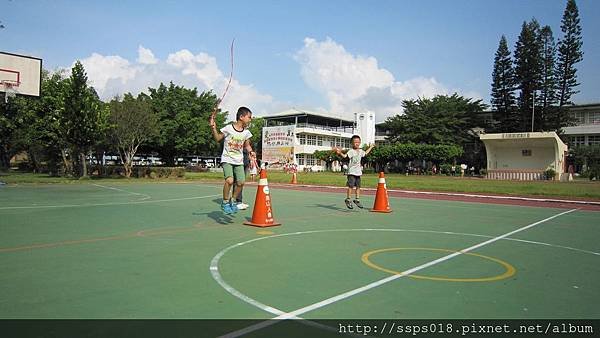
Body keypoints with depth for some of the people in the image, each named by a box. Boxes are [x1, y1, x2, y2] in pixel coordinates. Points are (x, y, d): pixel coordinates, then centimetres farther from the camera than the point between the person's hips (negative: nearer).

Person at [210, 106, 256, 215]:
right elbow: (218, 139, 1)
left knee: (241, 182, -5)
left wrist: (250, 151, -3)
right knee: (229, 180, -23)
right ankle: (225, 202, -2)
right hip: (227, 159, -5)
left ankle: (233, 201, 20)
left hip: (239, 161, 5)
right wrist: (213, 128, -13)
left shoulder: (246, 132, 3)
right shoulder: (228, 128, -9)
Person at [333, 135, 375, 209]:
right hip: (351, 172, -7)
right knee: (351, 186, -9)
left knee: (358, 186, 9)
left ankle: (357, 200, 21)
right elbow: (345, 155, -28)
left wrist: (371, 147, 45)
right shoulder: (351, 151, -11)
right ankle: (348, 200, 3)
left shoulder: (360, 151, 13)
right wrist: (340, 153, -48)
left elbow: (365, 153, 35)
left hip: (358, 172, 7)